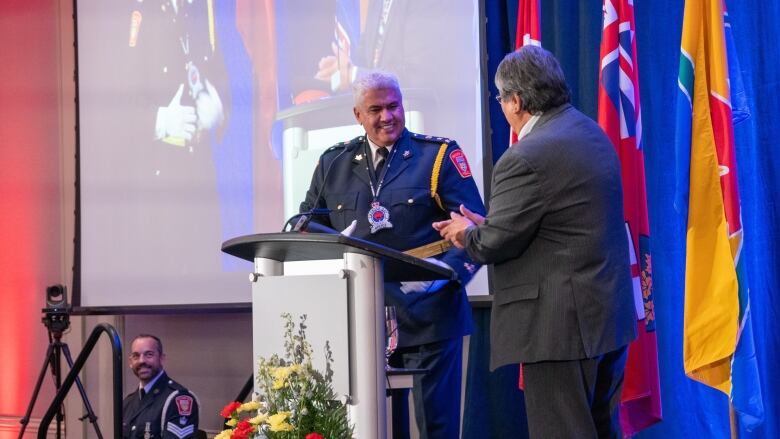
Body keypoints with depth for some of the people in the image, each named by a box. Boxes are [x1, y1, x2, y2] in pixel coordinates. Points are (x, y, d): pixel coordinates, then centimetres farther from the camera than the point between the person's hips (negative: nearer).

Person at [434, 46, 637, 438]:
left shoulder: (526, 159, -20)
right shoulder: (590, 132, 11)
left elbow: (494, 243, -15)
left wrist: (468, 235, 7)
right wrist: (486, 225, 15)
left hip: (561, 323, -9)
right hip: (610, 313, 10)